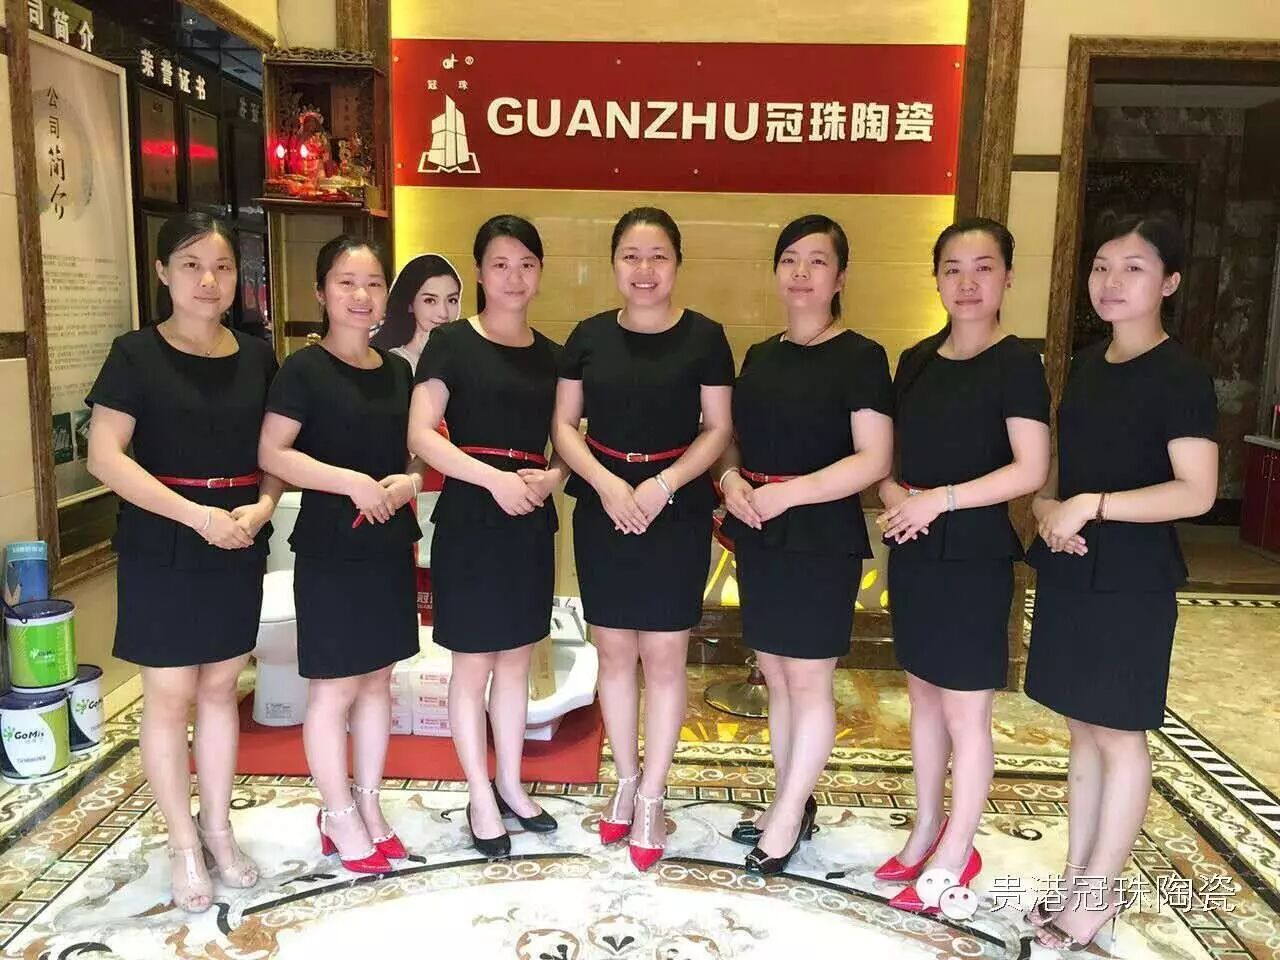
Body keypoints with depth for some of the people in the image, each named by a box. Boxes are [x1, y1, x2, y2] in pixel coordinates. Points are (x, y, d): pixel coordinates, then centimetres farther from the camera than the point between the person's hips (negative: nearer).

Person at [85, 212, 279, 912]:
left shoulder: (256, 356, 5)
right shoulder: (136, 354, -6)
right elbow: (105, 455, -13)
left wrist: (262, 506, -10)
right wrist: (198, 515, -20)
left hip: (238, 548, 4)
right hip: (161, 551, -3)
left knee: (219, 689, 13)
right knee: (169, 696, 5)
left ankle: (218, 828, 28)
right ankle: (183, 845, 20)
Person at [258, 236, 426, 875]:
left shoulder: (397, 370, 9)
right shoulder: (305, 369, -8)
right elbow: (272, 453, -14)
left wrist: (409, 480, -5)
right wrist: (352, 482, -23)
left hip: (391, 545, 6)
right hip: (330, 549, -6)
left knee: (377, 679, 14)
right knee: (335, 688, 3)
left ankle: (368, 805, 29)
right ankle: (339, 817, 20)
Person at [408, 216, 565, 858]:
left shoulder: (550, 355, 10)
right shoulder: (452, 343, -4)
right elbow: (421, 434, -12)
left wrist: (552, 477, -9)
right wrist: (494, 478, -23)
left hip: (532, 520, 5)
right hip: (470, 516, -5)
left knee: (516, 658, 15)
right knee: (473, 663, 5)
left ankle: (510, 785, 30)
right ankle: (481, 797, 21)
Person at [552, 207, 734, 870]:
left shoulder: (704, 336, -2)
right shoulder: (589, 336, 4)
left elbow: (717, 428, -1)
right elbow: (564, 425, 5)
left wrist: (664, 484, -15)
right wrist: (606, 483, -12)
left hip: (676, 510, -2)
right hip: (602, 507, 2)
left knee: (663, 655, 2)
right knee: (613, 650, 11)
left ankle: (651, 798, 18)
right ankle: (626, 780, 30)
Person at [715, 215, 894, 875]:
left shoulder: (860, 357, -8)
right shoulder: (760, 356, 11)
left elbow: (874, 459, -14)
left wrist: (788, 492, -21)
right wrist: (730, 478, -5)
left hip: (822, 538, -6)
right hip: (758, 538, 6)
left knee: (808, 678, 3)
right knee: (775, 675, 14)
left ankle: (788, 817, 18)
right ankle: (791, 803, 29)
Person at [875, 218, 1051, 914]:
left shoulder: (1016, 362, -9)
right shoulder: (917, 360, 8)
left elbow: (1030, 469, -17)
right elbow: (886, 455, 13)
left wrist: (941, 499, -21)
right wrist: (894, 493, -7)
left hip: (974, 553, -6)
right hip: (912, 549, 6)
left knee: (964, 709, 3)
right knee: (923, 694, 16)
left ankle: (955, 856, 20)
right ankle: (925, 830, 32)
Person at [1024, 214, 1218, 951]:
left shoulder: (1181, 376, -11)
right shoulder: (1085, 364, 10)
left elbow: (1196, 491, -19)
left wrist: (1092, 505, -23)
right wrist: (1049, 507, -3)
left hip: (1131, 577, -7)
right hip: (1069, 570, 7)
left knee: (1119, 734, 5)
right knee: (1085, 729, 14)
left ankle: (1101, 893, 19)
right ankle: (1076, 878, 26)